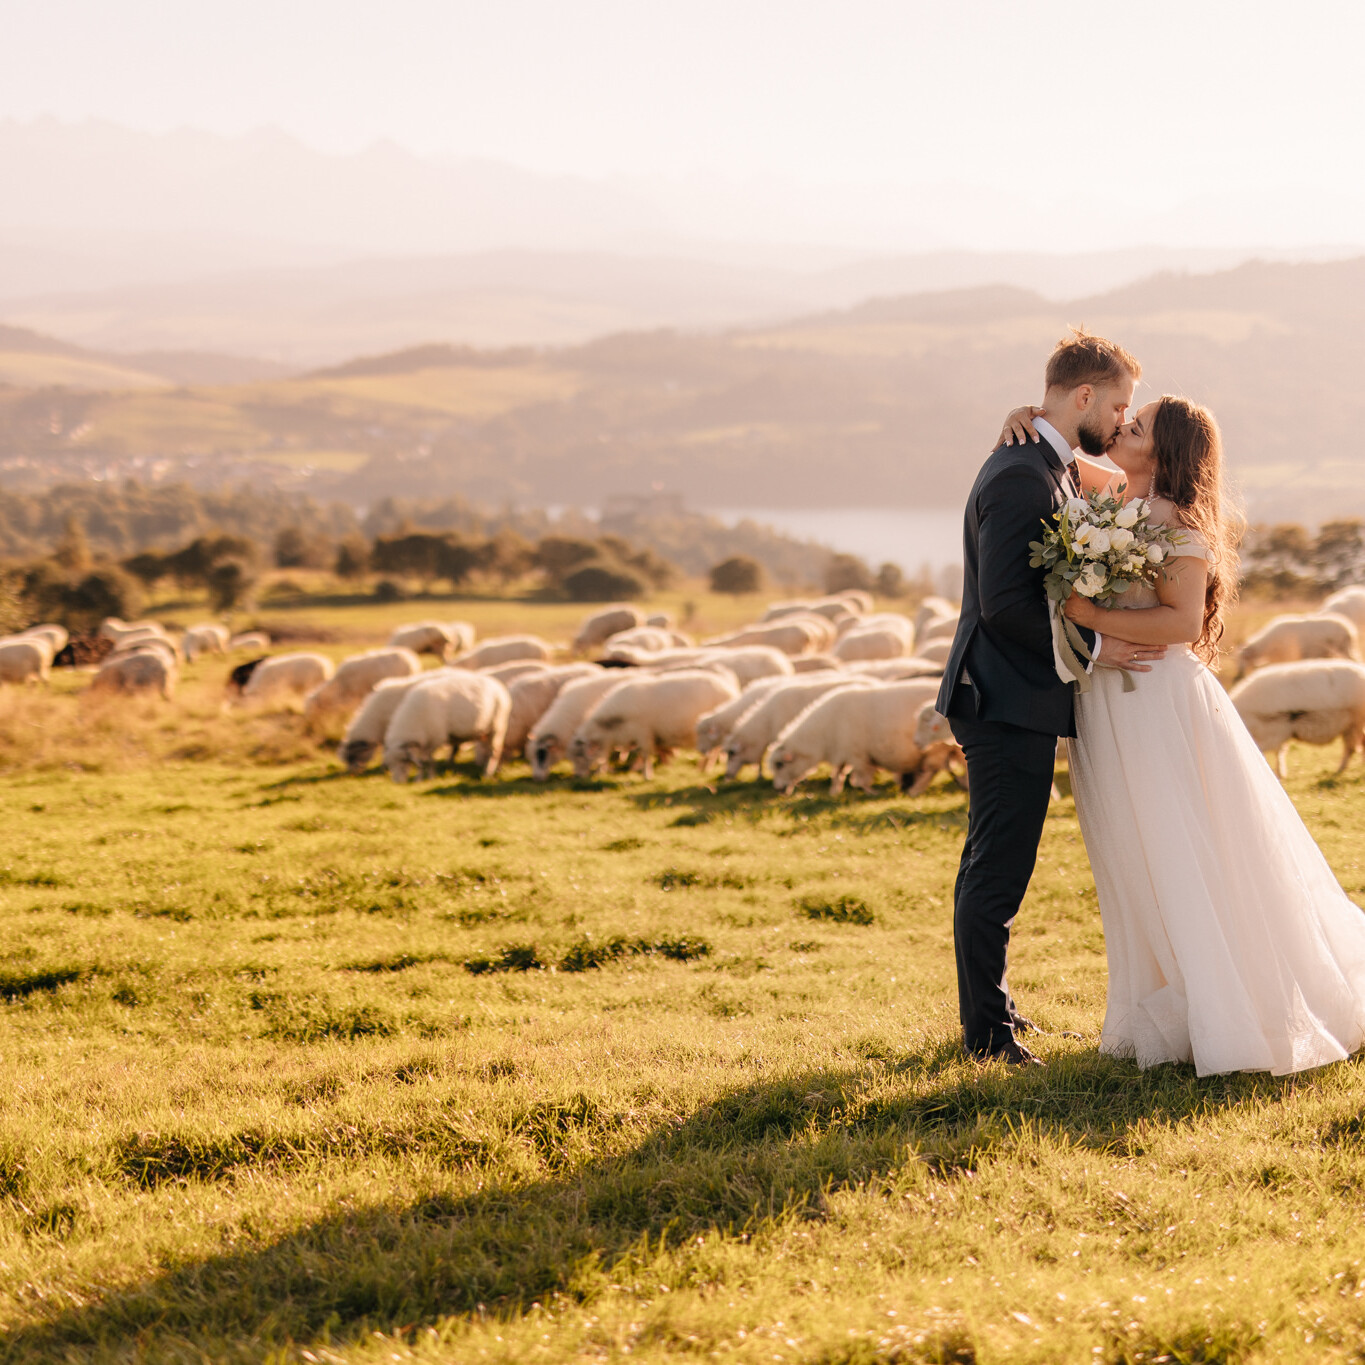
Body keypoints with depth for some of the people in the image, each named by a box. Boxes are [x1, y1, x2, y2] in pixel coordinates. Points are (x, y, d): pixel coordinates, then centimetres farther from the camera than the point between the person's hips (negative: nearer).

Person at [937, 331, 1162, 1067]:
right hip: (1011, 702, -11)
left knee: (991, 865, 19)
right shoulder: (1020, 477, -20)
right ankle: (987, 1028, 2)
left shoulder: (1050, 468, 14)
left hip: (1012, 703, 11)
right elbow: (1004, 603, -24)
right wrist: (1093, 645, -18)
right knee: (998, 870, -4)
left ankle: (986, 1007, 30)